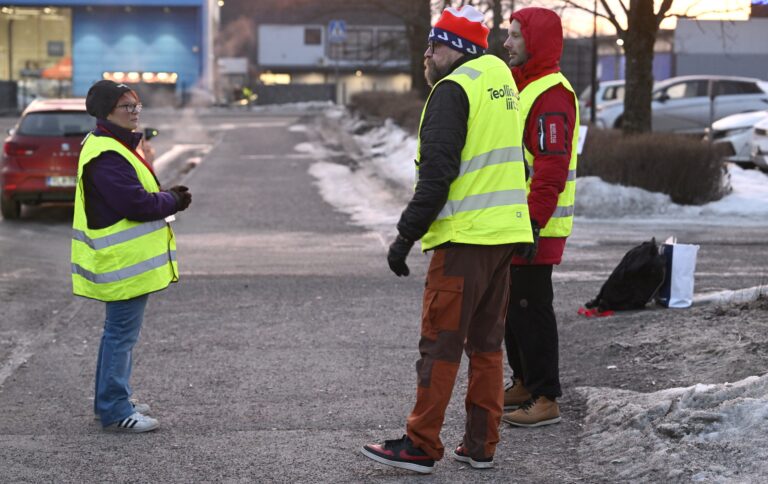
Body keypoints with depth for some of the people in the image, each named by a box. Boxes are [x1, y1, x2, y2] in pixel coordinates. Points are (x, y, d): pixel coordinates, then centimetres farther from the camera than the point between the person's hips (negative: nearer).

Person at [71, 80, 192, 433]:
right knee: (122, 334, -4)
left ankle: (112, 401, 30)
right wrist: (173, 201, -9)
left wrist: (166, 197, 2)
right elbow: (137, 205, -25)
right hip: (124, 262, -11)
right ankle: (114, 411, 3)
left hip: (128, 259, 11)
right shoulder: (106, 157, -22)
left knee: (120, 332, 19)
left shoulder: (115, 146, 14)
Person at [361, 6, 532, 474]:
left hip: (464, 236, -8)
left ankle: (421, 446, 1)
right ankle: (481, 445, 16)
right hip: (506, 232, 9)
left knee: (440, 343, -3)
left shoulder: (454, 89, -12)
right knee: (487, 343, 12)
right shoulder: (502, 79, 15)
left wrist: (407, 234, -14)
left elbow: (437, 174, -18)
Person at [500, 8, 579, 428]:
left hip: (536, 226, -10)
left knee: (531, 308, -7)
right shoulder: (522, 89, 17)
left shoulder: (551, 94, -17)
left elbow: (552, 167, -24)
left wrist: (534, 222, -26)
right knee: (512, 305, 17)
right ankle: (523, 384, 28)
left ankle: (546, 400, -1)